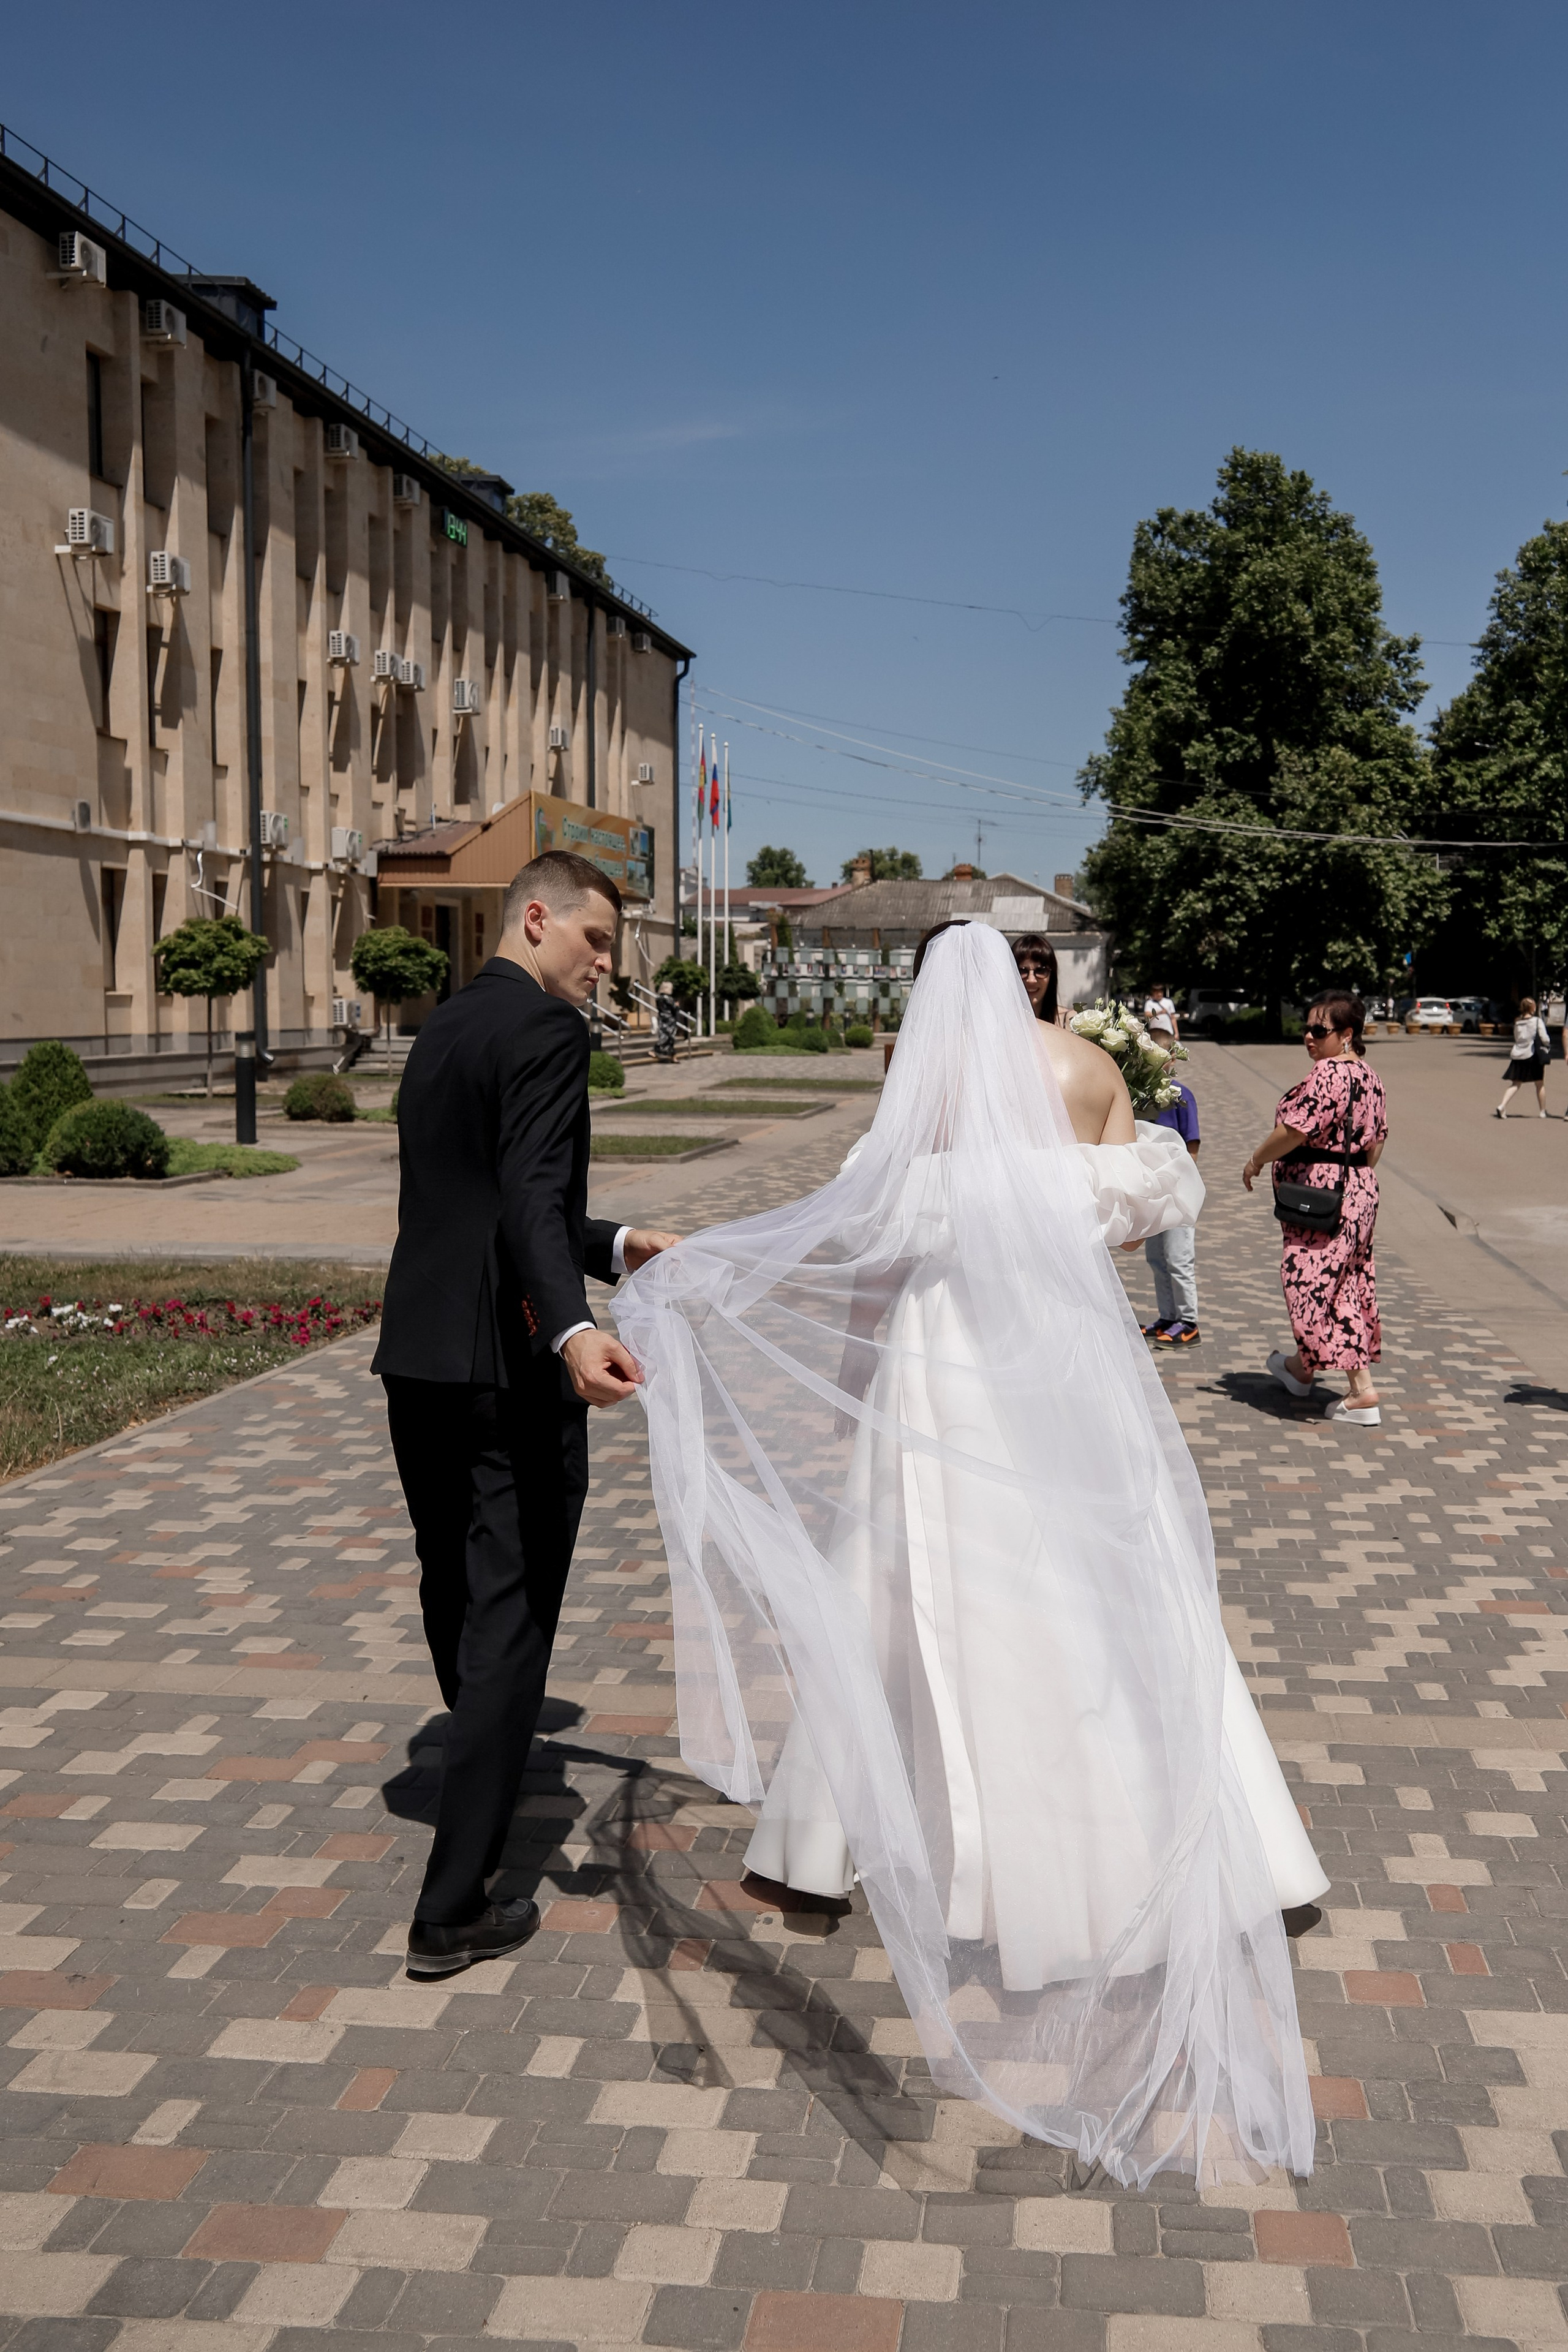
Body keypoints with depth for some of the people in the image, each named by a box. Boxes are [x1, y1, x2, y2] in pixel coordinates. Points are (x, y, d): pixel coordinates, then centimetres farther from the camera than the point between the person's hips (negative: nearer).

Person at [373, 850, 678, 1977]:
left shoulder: (442, 1028, 16)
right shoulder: (546, 1028, -13)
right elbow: (529, 1201, -27)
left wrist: (616, 1245, 26)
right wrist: (573, 1331, -41)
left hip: (417, 1362, 9)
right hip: (509, 1369, -9)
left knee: (457, 1591, 26)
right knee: (510, 1618, 0)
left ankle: (487, 1758, 53)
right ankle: (455, 1909, 4)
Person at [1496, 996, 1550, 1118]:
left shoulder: (1517, 1023, 8)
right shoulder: (1537, 1021, -7)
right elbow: (1545, 1039, -10)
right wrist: (1547, 1045, 10)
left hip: (1518, 1055, 4)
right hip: (1534, 1055, -4)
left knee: (1515, 1084, 6)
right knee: (1540, 1085, 11)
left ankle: (1502, 1106, -13)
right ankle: (1543, 1111, 18)